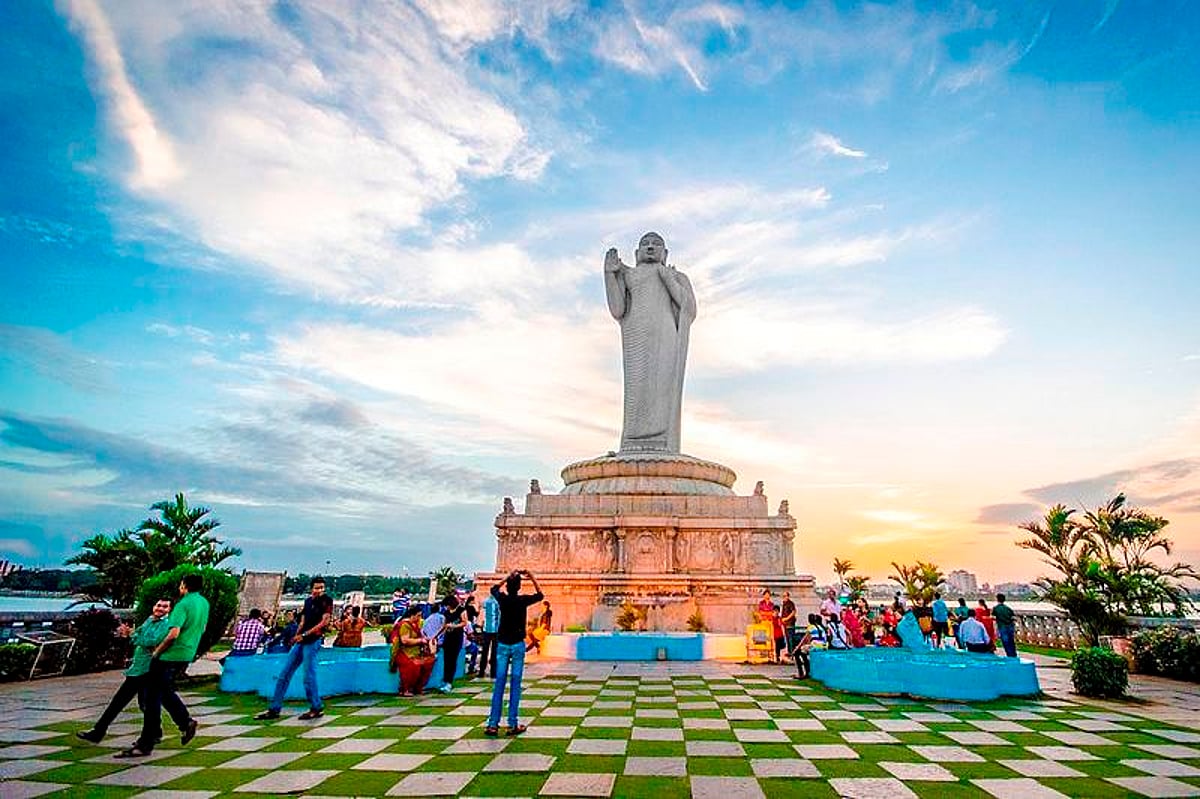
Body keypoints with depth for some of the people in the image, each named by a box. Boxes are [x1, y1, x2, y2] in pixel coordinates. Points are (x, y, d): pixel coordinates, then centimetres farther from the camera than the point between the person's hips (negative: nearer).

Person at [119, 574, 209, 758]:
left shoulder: (183, 604, -18)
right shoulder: (204, 603, 8)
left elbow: (174, 633, -25)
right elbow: (201, 629, 19)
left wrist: (157, 651, -11)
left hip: (170, 656, -8)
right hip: (187, 656, 8)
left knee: (152, 697, 2)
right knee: (166, 691, 24)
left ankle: (145, 744, 6)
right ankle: (185, 721, 18)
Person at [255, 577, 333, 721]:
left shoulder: (327, 601, -5)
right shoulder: (308, 601, 15)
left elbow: (324, 622, -12)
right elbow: (303, 622, 17)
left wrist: (304, 634, -12)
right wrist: (297, 635, -1)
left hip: (313, 641, -7)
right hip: (301, 641, 8)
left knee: (308, 676, -5)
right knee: (284, 674, 9)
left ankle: (317, 708, 9)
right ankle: (274, 709, 18)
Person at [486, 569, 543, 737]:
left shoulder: (502, 599, -4)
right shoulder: (523, 600, -10)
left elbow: (494, 588, 20)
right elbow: (540, 595, 10)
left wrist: (508, 577, 22)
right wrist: (532, 577, 11)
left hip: (502, 644, 2)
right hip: (518, 644, -2)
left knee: (499, 683, 5)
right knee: (515, 683, 2)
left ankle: (493, 724, 5)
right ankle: (512, 724, 4)